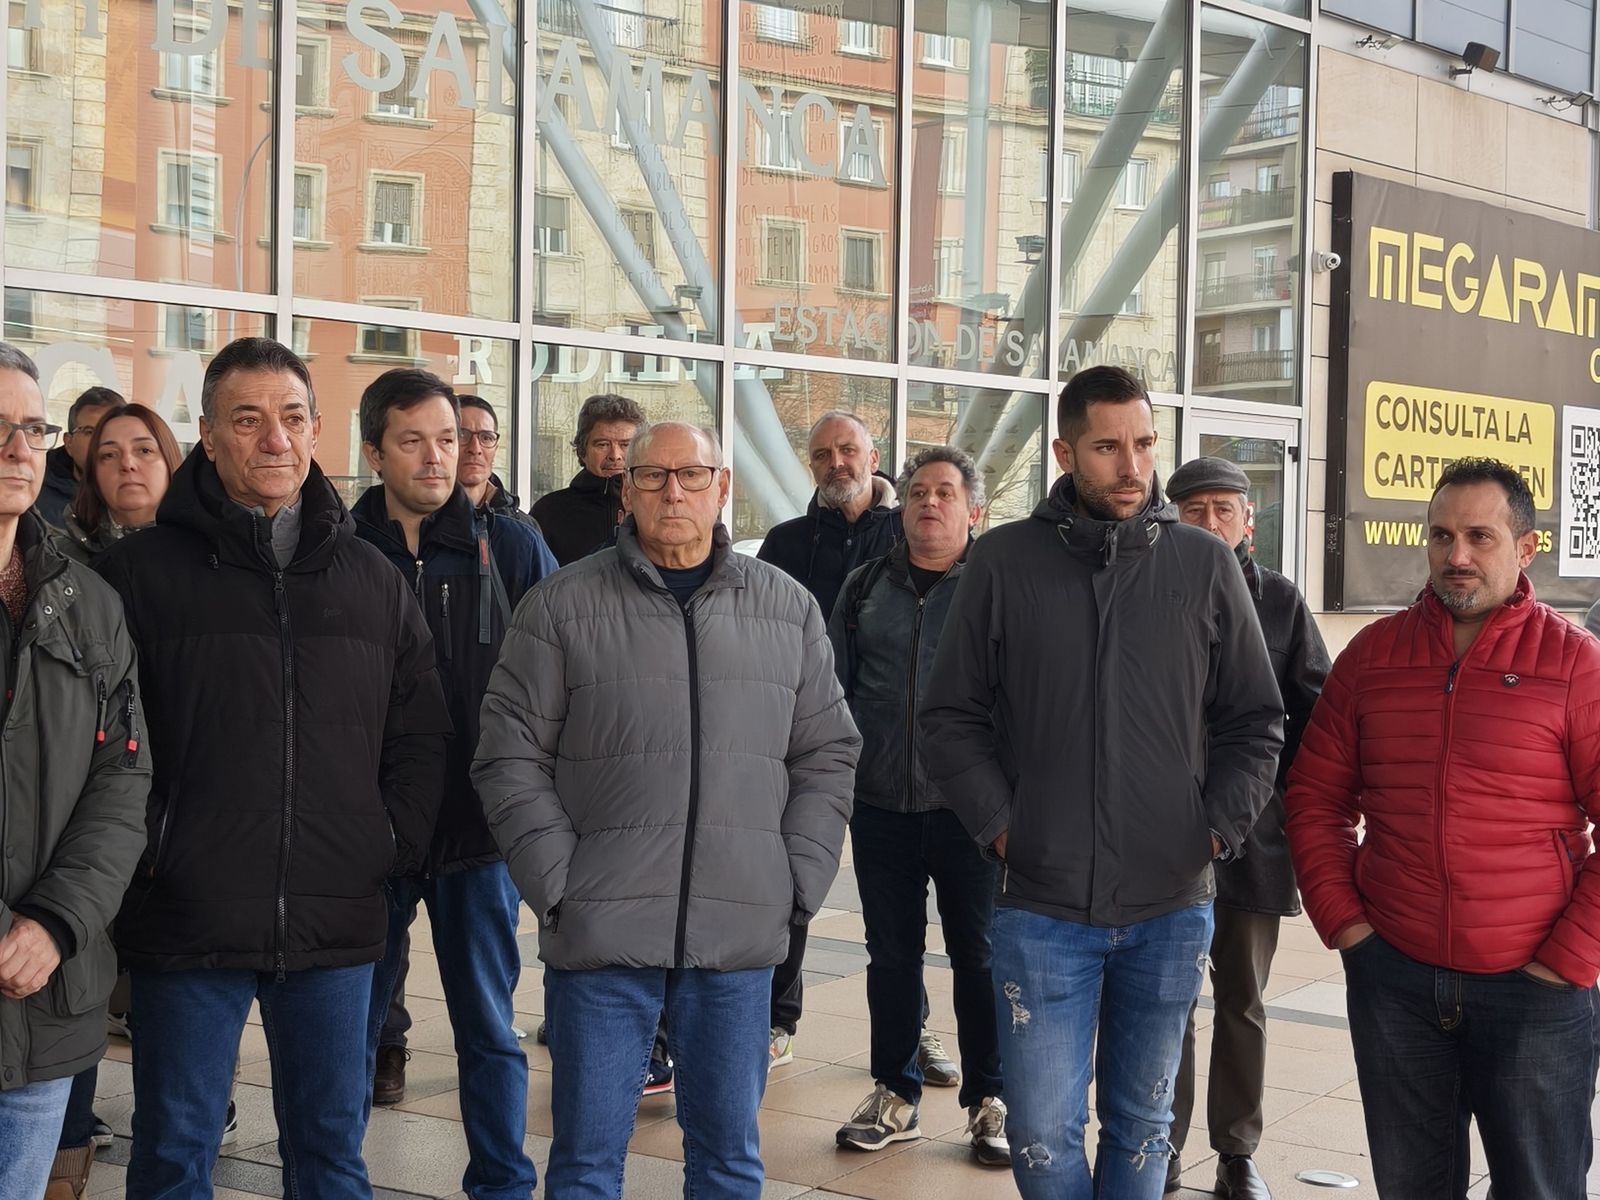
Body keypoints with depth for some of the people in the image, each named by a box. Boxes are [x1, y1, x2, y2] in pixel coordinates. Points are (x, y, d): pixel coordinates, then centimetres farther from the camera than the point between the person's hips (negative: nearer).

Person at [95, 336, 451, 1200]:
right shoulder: (142, 571, -2)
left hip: (337, 925, 3)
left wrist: (397, 846, 3)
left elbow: (420, 737, 14)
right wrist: (140, 853, -9)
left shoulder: (372, 580, 10)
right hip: (187, 923, -3)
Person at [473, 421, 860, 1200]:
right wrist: (559, 885, -8)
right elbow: (511, 760, 0)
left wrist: (798, 882, 1)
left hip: (742, 933, 2)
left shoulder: (787, 609, 9)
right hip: (602, 932, -2)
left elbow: (827, 755, 11)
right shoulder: (562, 605, 1)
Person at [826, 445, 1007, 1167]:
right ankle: (894, 1094, 23)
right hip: (880, 807, 3)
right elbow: (833, 685, 14)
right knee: (891, 952, 11)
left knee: (979, 956, 4)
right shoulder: (866, 587, 10)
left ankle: (989, 1101, 16)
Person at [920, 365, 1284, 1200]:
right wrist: (1000, 826, -7)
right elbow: (952, 718, 3)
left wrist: (1219, 831, -3)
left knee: (1141, 1123, 15)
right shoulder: (1004, 562, -2)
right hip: (1042, 907, -1)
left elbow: (1255, 723, 7)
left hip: (1171, 909, 1)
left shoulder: (1205, 564, 1)